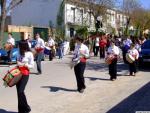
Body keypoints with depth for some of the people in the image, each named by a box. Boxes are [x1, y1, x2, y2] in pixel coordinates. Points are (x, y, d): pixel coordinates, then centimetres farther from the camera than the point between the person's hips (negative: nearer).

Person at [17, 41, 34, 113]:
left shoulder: (29, 54, -9)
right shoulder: (20, 53, 9)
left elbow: (32, 66, -8)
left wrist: (24, 65, -20)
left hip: (25, 74, -6)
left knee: (21, 91, -12)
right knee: (18, 92, 6)